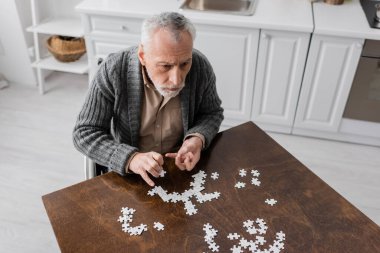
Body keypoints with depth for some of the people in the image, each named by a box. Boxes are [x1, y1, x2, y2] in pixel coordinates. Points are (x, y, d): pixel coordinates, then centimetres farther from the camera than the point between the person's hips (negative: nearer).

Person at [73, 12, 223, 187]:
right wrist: (130, 158, -30)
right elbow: (84, 133, -15)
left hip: (183, 166, 1)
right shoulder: (113, 71, -21)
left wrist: (198, 138, -19)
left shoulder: (201, 67, -16)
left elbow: (212, 113, 2)